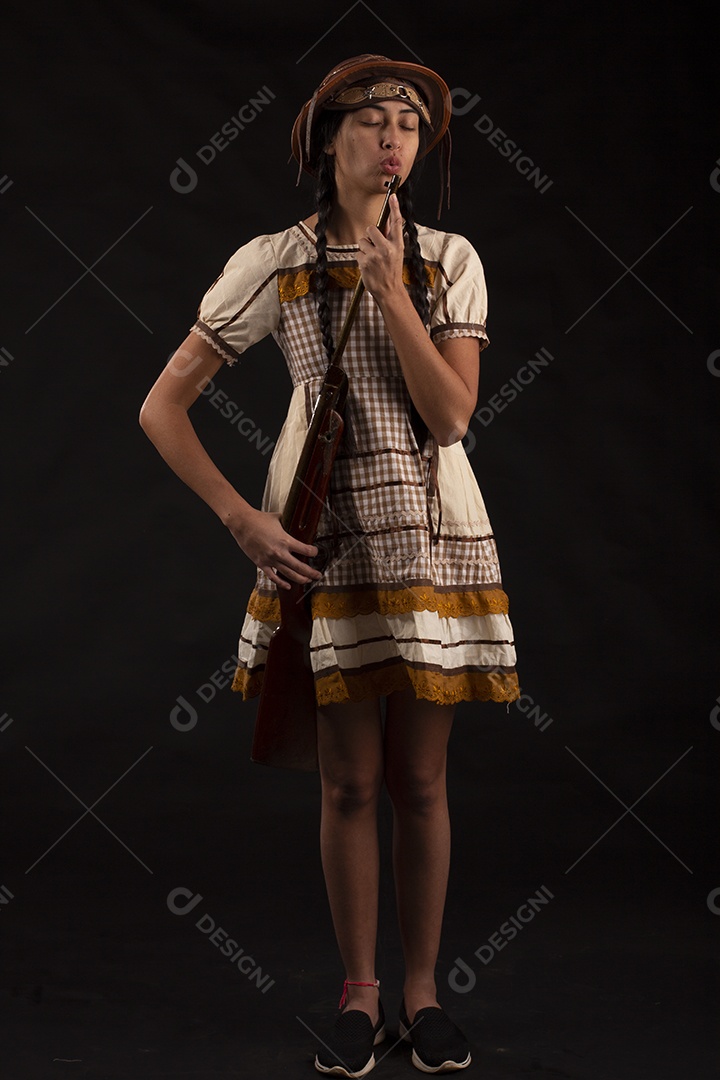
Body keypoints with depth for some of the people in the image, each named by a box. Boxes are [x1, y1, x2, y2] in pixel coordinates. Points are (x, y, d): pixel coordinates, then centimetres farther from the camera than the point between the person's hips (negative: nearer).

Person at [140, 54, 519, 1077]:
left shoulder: (450, 261, 2)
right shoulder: (273, 264, -2)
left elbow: (450, 414, -10)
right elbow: (163, 407, -2)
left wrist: (391, 286, -14)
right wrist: (241, 517, -9)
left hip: (432, 538, 1)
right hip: (324, 542, -1)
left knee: (421, 781, 6)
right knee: (351, 783, 5)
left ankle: (422, 986, 21)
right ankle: (360, 993, 19)